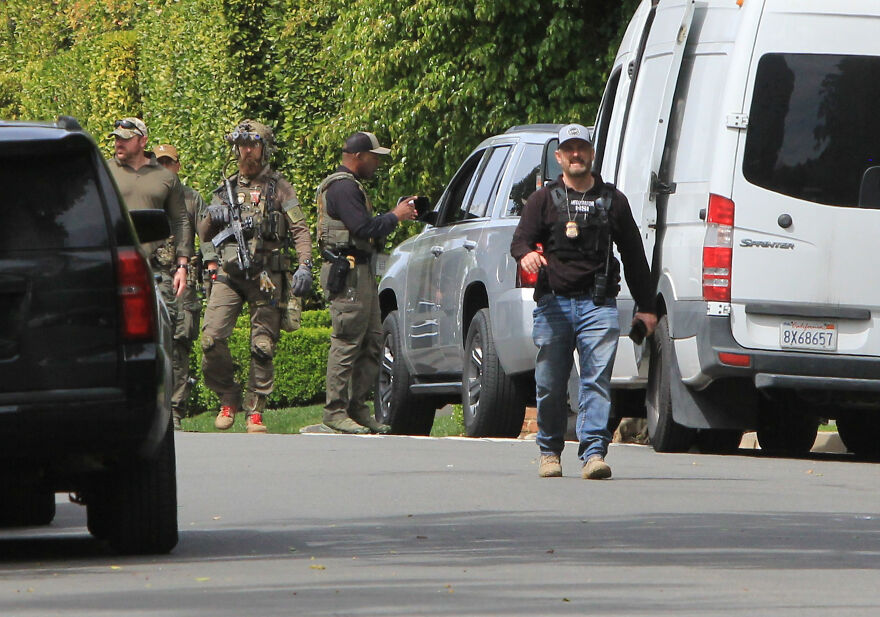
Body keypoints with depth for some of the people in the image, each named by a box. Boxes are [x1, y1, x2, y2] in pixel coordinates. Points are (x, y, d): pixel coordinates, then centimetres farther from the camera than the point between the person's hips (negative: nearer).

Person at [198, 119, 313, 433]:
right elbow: (204, 233, 24)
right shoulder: (226, 189, 19)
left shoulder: (278, 188, 9)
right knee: (212, 338, -13)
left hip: (266, 277, -2)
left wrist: (305, 266, -15)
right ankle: (228, 398, 4)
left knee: (262, 347, -5)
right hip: (228, 275, 2)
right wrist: (212, 217, 0)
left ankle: (255, 411, 4)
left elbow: (300, 230, 1)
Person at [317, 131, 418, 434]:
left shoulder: (350, 185, 22)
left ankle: (357, 407, 15)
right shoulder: (344, 187, -13)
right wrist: (395, 217, -9)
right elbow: (364, 229, -21)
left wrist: (395, 214, 10)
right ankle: (335, 411, -7)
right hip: (348, 273, -11)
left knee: (372, 343, 11)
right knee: (347, 343, -9)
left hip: (362, 272, 11)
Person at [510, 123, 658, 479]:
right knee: (549, 384, 4)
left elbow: (633, 254, 20)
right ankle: (550, 452, 18)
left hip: (598, 303, 0)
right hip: (553, 302, 0)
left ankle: (593, 453, -17)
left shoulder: (612, 200, 16)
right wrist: (526, 254, -23)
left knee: (597, 380, -13)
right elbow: (520, 239, 4)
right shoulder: (543, 200, 13)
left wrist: (645, 306, 17)